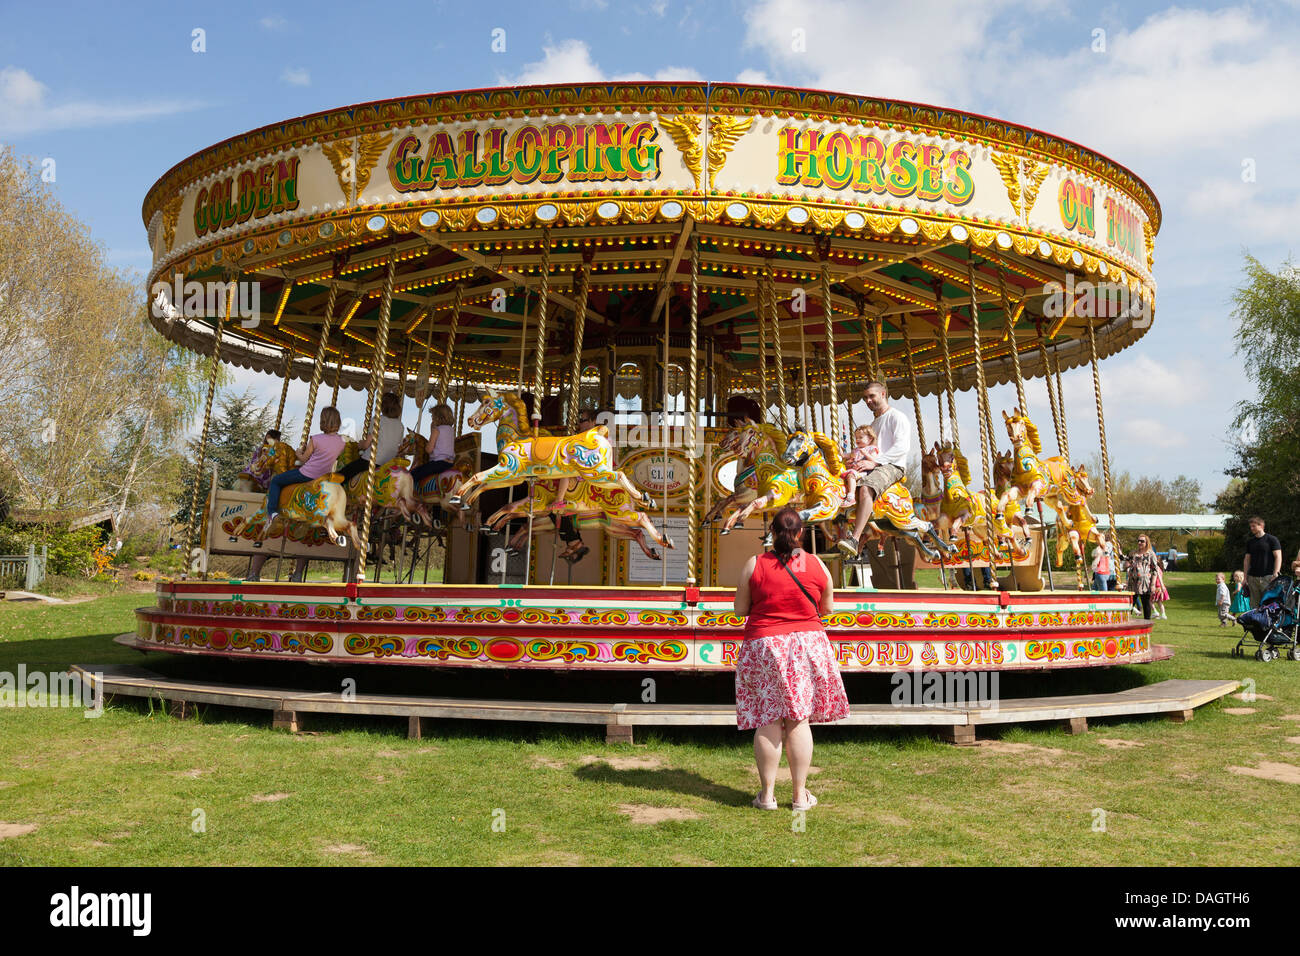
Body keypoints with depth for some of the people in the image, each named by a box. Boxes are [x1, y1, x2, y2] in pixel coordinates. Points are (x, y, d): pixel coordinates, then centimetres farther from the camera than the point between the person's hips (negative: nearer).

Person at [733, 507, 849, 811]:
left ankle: (767, 794, 10)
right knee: (799, 720, 7)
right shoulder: (816, 565, -1)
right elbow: (827, 608, 9)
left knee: (768, 722, 5)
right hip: (807, 645, 1)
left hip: (763, 646, -1)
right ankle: (800, 794, 13)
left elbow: (740, 609, 1)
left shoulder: (754, 565, -5)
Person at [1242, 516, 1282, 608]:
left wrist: (1275, 574, -13)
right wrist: (1245, 577, 11)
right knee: (1254, 605, 2)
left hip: (1268, 577, -5)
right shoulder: (1249, 541, 16)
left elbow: (1278, 557, -4)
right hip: (1252, 578, 5)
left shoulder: (1272, 539, 1)